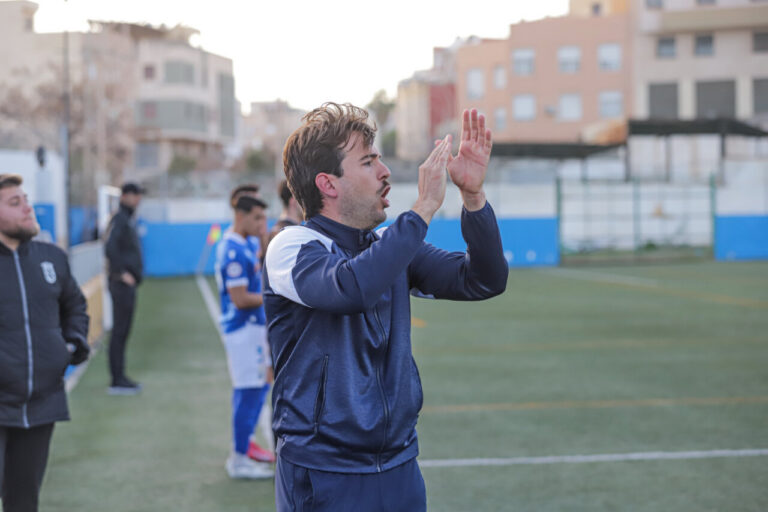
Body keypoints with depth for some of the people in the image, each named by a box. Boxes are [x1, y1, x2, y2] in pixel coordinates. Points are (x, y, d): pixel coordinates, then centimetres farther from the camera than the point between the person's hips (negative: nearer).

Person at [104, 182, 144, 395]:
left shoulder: (129, 220, 17)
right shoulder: (119, 219, -13)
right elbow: (110, 247, -25)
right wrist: (121, 272, -22)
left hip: (129, 283, 10)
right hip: (122, 282, -10)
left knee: (123, 330, 13)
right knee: (119, 330, -7)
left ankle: (120, 377, 19)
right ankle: (117, 381, -5)